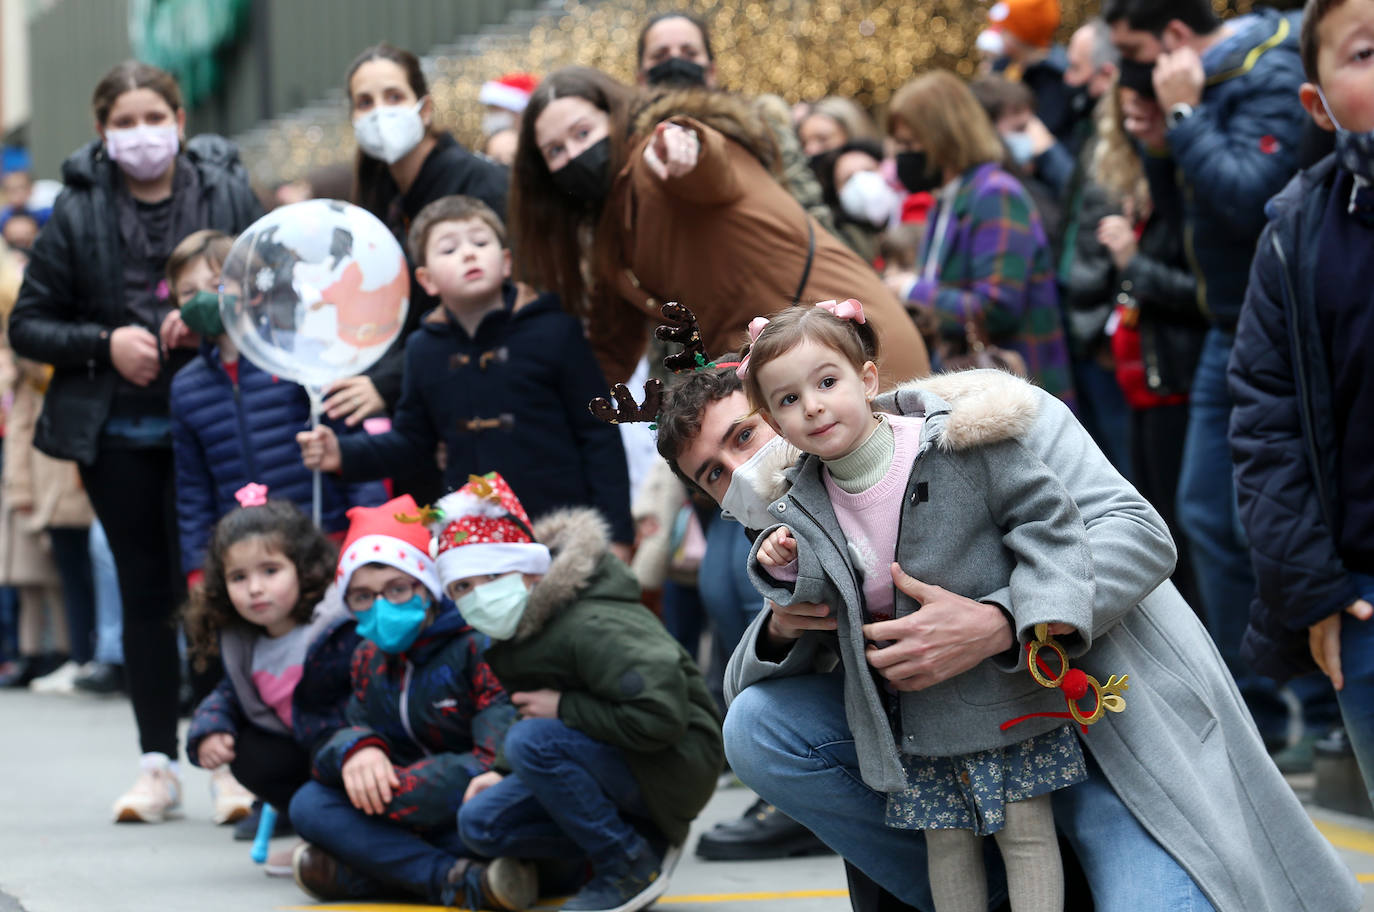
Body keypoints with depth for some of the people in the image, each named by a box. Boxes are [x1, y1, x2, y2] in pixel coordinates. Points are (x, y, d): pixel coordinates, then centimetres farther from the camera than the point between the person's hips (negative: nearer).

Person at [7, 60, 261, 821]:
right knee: (145, 592, 7)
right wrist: (104, 343, -11)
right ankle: (158, 764, 12)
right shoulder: (78, 213, 1)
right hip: (116, 433, 1)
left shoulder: (229, 196, 0)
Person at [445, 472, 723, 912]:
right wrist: (504, 772, 3)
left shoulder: (590, 627, -25)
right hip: (615, 761, 9)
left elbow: (662, 716, -34)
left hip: (676, 764, -9)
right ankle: (644, 841, 4)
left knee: (532, 741, -30)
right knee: (479, 822, -5)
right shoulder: (514, 634, 5)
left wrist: (565, 707, -23)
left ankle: (632, 868, -13)